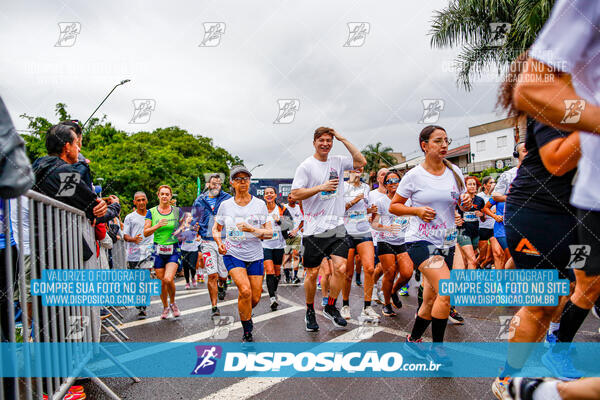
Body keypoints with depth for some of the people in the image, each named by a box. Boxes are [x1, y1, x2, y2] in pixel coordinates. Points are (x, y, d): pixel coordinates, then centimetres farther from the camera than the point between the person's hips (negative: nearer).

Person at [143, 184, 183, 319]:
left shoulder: (177, 211, 4)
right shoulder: (151, 212, 3)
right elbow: (146, 233, -1)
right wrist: (158, 225, -17)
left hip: (174, 250, -1)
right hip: (158, 250, 1)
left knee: (168, 279, -18)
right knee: (162, 282, 6)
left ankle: (172, 303, 10)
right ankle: (165, 307, 29)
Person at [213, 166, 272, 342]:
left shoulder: (260, 204, 0)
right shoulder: (225, 205, 2)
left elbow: (270, 233, -2)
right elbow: (216, 229, 14)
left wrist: (252, 229, -20)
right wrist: (219, 243, -6)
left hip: (255, 256, 1)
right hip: (232, 254, -1)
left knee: (255, 298, 3)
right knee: (245, 291, -21)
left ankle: (244, 313, 40)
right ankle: (247, 331, 0)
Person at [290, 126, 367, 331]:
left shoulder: (338, 162, 11)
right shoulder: (306, 166, -2)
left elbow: (361, 162, 2)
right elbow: (295, 194, -6)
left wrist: (343, 139, 1)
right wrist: (321, 187, -15)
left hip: (337, 226, 3)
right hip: (314, 228, -3)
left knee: (341, 268, -8)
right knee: (312, 273, 7)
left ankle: (330, 307, 14)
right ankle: (310, 311, 28)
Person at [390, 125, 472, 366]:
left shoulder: (455, 173, 6)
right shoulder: (414, 176, -6)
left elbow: (462, 206, 16)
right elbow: (393, 206, 1)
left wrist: (467, 204, -7)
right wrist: (417, 210, -15)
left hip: (446, 242, 5)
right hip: (420, 240, -5)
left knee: (431, 300, 11)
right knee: (447, 291, -20)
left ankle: (413, 340, 33)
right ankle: (437, 347, -1)